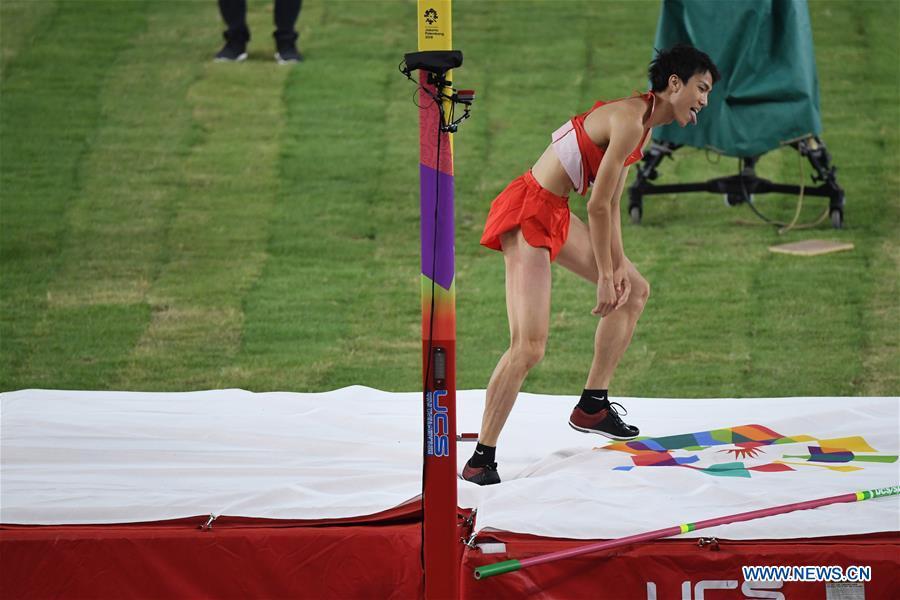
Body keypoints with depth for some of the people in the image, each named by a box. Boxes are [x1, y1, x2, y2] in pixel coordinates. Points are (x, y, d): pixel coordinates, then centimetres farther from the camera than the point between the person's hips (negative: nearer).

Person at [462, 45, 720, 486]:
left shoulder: (642, 123, 11)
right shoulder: (629, 121, -21)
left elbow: (612, 203, 14)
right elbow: (598, 206, -21)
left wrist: (618, 267, 6)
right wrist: (605, 276, -14)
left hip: (556, 215, 11)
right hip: (527, 213, -11)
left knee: (635, 291, 19)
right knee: (528, 347, -16)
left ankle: (592, 407, 25)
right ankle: (481, 458, -9)